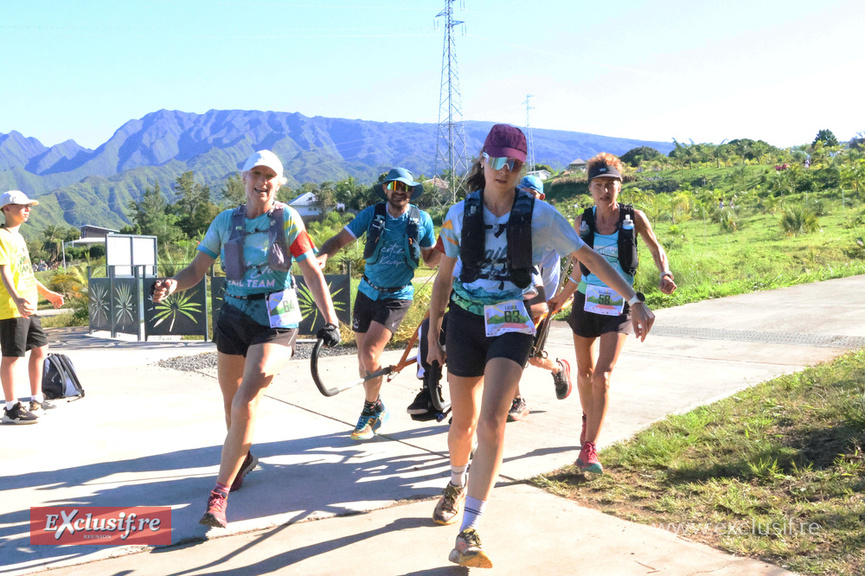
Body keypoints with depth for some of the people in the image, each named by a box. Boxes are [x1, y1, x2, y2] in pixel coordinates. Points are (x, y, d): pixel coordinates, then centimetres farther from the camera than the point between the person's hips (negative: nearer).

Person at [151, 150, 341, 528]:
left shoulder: (286, 219, -4)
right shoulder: (226, 221, 5)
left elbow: (312, 272, -5)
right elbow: (197, 269, 3)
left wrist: (330, 319, -13)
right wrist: (172, 285, -18)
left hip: (275, 323, -4)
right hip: (233, 317, 4)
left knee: (245, 404, -18)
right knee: (231, 405, 15)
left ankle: (219, 494, -8)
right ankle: (243, 459, 46)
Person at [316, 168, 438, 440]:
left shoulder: (422, 219, -5)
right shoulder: (372, 214, -4)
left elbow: (430, 259, 5)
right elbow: (341, 238, -7)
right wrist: (323, 255, -27)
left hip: (397, 297, -3)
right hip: (368, 292, 3)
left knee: (370, 352, -17)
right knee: (363, 356, 9)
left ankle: (372, 411, 3)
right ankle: (375, 407, 30)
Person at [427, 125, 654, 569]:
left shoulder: (539, 215, -5)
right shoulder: (460, 214, 0)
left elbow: (590, 258, 0)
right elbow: (443, 278, 8)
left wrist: (635, 301, -5)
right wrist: (432, 335, 8)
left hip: (511, 323, -2)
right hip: (465, 320, 2)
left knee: (491, 422, -18)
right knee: (464, 422, 13)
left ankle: (468, 533, -9)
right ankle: (457, 484, 47)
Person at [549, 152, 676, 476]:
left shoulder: (634, 217, -5)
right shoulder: (583, 222, -1)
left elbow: (655, 246, 10)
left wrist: (664, 273, -8)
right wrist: (562, 296, 12)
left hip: (618, 306, -2)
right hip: (586, 302, 2)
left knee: (602, 376, -13)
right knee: (585, 371, 16)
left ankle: (589, 447, -9)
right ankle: (588, 420, 45)